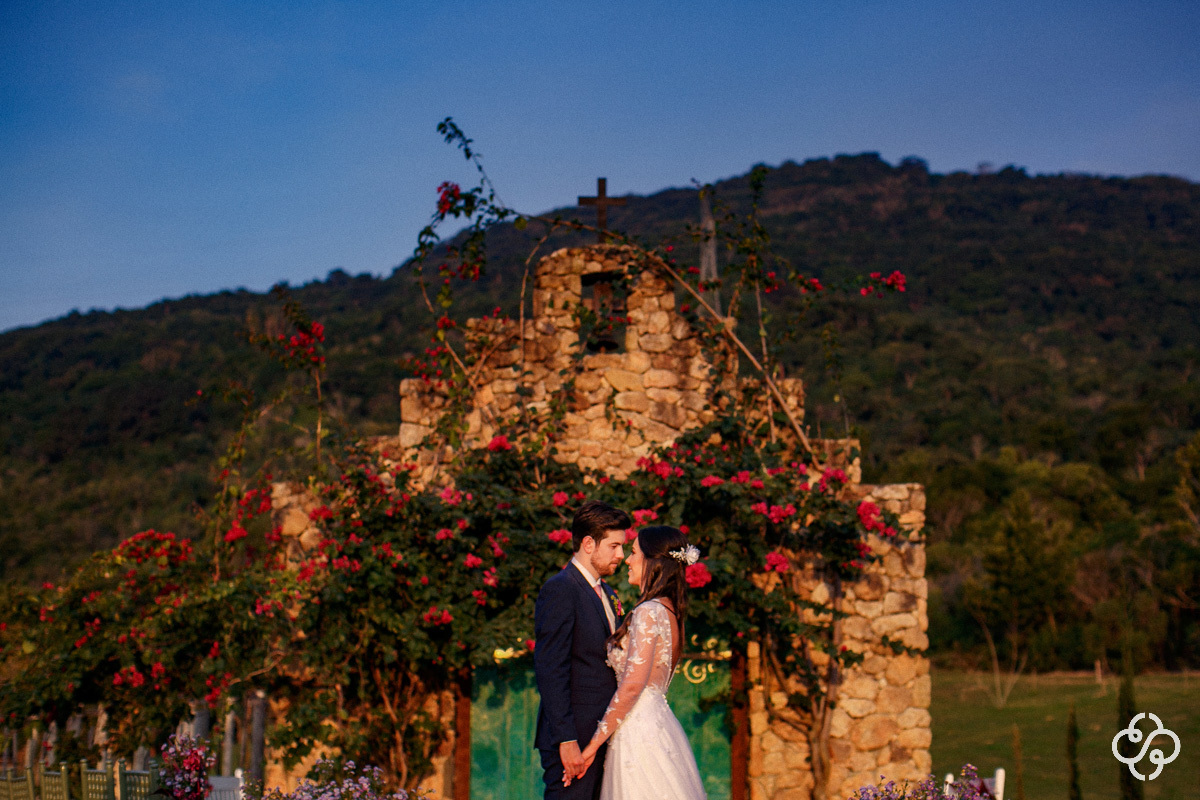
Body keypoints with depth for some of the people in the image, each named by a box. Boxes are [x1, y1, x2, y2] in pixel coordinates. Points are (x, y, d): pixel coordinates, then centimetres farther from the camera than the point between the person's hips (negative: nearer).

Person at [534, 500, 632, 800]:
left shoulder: (606, 593, 17)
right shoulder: (560, 589, -11)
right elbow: (550, 671, -16)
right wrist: (567, 740, -20)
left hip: (602, 737, 8)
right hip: (574, 740, -8)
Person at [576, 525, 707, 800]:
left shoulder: (648, 612, -15)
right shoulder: (671, 612, 12)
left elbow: (632, 686, -20)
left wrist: (594, 743, -15)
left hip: (639, 732, -9)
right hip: (660, 724, 9)